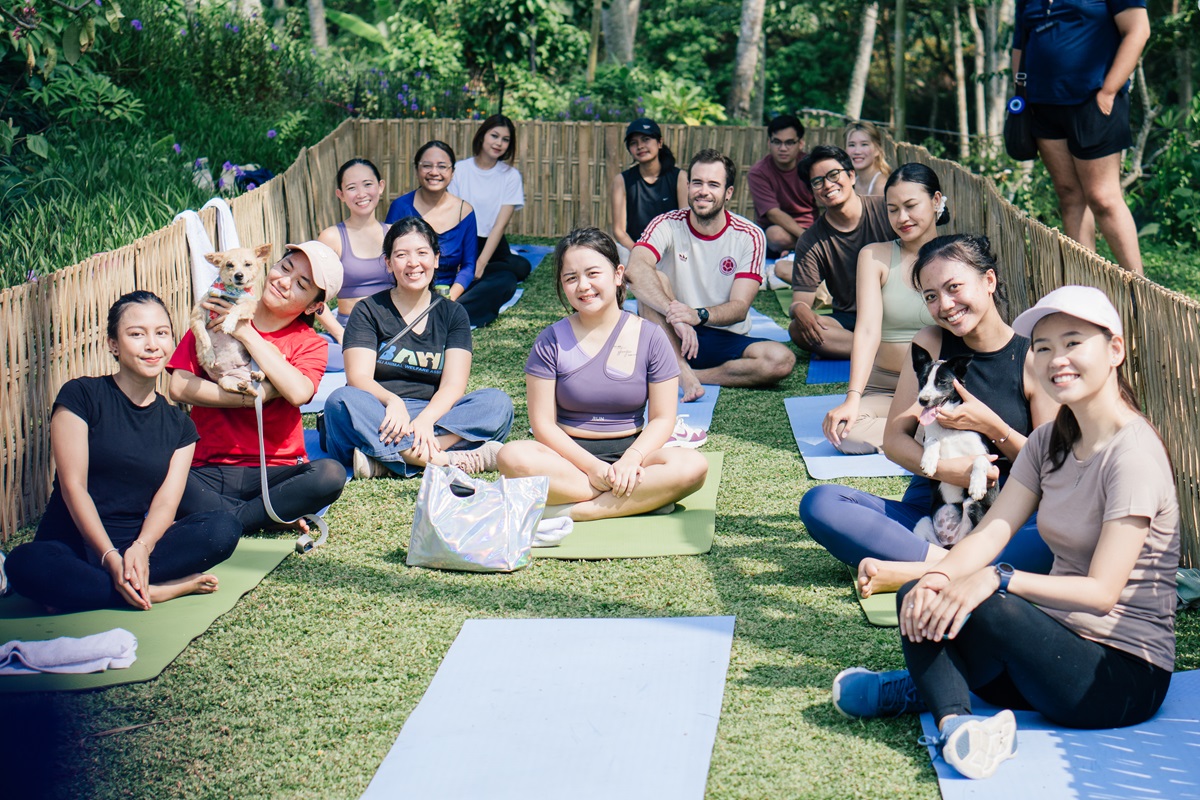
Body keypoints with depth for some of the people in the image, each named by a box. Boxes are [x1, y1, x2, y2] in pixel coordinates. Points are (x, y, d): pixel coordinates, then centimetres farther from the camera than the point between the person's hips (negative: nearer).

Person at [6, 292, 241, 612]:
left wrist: (141, 548, -23)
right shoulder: (80, 396, 1)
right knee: (25, 563, -38)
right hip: (72, 545, -3)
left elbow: (166, 501, 0)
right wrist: (111, 557, -22)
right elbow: (73, 486, -8)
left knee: (224, 527, -23)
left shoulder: (179, 425, 13)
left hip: (136, 547, 3)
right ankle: (159, 591, -29)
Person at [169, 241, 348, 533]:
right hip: (207, 471, 0)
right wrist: (251, 398, -13)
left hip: (274, 473, 0)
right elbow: (179, 387, -5)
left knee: (331, 474, -31)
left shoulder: (311, 344, 7)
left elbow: (298, 393, -17)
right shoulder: (216, 317, 8)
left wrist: (247, 334, -12)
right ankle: (277, 514, -22)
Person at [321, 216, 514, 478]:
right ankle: (446, 460, -41)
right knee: (341, 401, -31)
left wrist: (426, 419, -25)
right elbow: (358, 376, -8)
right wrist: (392, 401, -31)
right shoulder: (369, 311, 7)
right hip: (381, 418, -1)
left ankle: (384, 460, -36)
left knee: (497, 403, -23)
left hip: (435, 415, 2)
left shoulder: (453, 314, 11)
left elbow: (453, 384, -3)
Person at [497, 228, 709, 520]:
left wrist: (631, 459, -20)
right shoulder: (552, 341, 1)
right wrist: (593, 467, -19)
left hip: (631, 451, 1)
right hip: (569, 454, -1)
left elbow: (662, 418, 0)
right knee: (513, 457, -33)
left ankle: (571, 511, -27)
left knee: (693, 466, -29)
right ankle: (643, 499, -26)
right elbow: (543, 423, -4)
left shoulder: (650, 337, 2)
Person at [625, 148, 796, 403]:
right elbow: (636, 268, -29)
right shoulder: (667, 225, -7)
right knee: (654, 280, -28)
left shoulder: (749, 236, -5)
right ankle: (682, 372, -34)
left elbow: (740, 306, -13)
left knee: (782, 360, -28)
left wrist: (699, 315, -35)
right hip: (672, 335, -1)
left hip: (726, 340, 1)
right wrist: (675, 315, -46)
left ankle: (687, 374, -23)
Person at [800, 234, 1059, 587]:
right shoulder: (930, 344, 5)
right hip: (928, 510, 2)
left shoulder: (1033, 360, -1)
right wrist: (945, 469, -15)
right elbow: (894, 440, 4)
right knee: (819, 504, -22)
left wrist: (991, 426, -15)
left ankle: (915, 571, -38)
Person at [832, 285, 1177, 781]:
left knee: (983, 605, -32)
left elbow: (1101, 591, -22)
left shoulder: (1133, 453, -16)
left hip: (1127, 675, -8)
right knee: (920, 598, -11)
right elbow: (991, 531, -1)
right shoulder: (1049, 443, 10)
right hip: (1058, 642, 8)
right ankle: (954, 722, -26)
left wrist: (997, 580, -33)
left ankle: (924, 687, -5)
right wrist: (937, 577, -22)